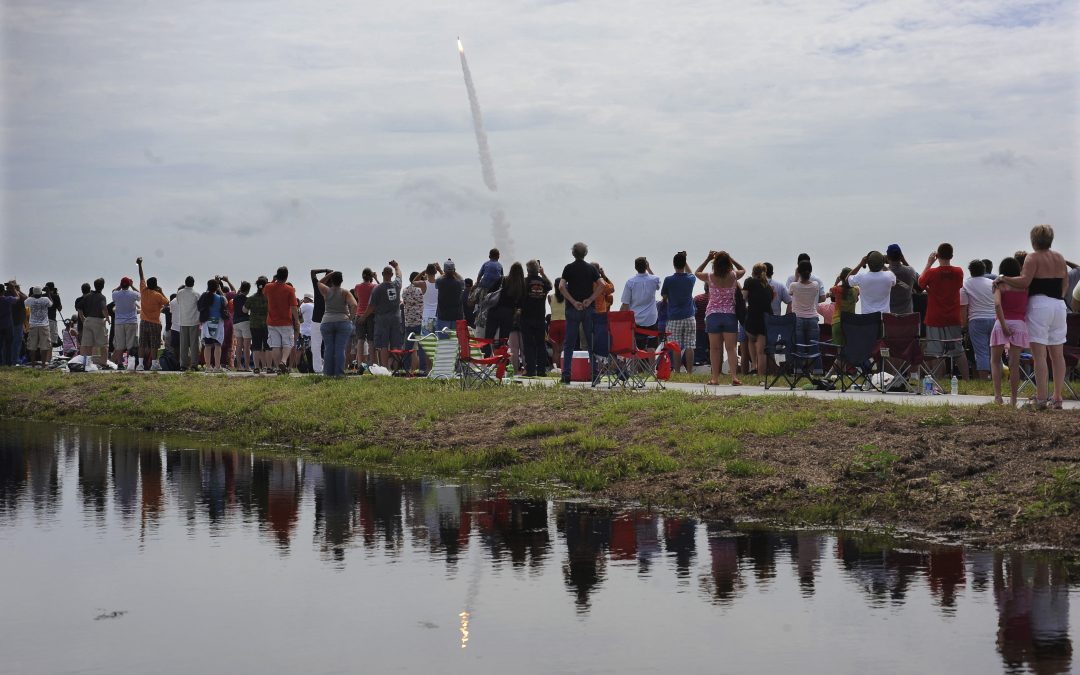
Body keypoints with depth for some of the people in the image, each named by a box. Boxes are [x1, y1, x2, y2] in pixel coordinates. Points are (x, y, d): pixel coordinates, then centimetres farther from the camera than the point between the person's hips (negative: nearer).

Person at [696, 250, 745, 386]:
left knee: (714, 348, 6)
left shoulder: (710, 277, -6)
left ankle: (715, 377, 4)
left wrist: (707, 259, 13)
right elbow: (743, 269, 20)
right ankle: (734, 376, -8)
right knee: (731, 348, 1)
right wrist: (730, 258, 14)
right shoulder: (733, 276, -4)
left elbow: (697, 273, 16)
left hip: (713, 315, 0)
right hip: (730, 314, 0)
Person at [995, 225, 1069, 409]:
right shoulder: (1059, 258, 14)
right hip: (1059, 305, 6)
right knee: (1057, 355, 8)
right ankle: (1057, 398, 9)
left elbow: (1024, 281, -17)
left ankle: (1041, 399, -13)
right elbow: (1065, 284, 17)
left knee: (1039, 354, -8)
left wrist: (1003, 278, -6)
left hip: (1039, 304, -6)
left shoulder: (1033, 258, -6)